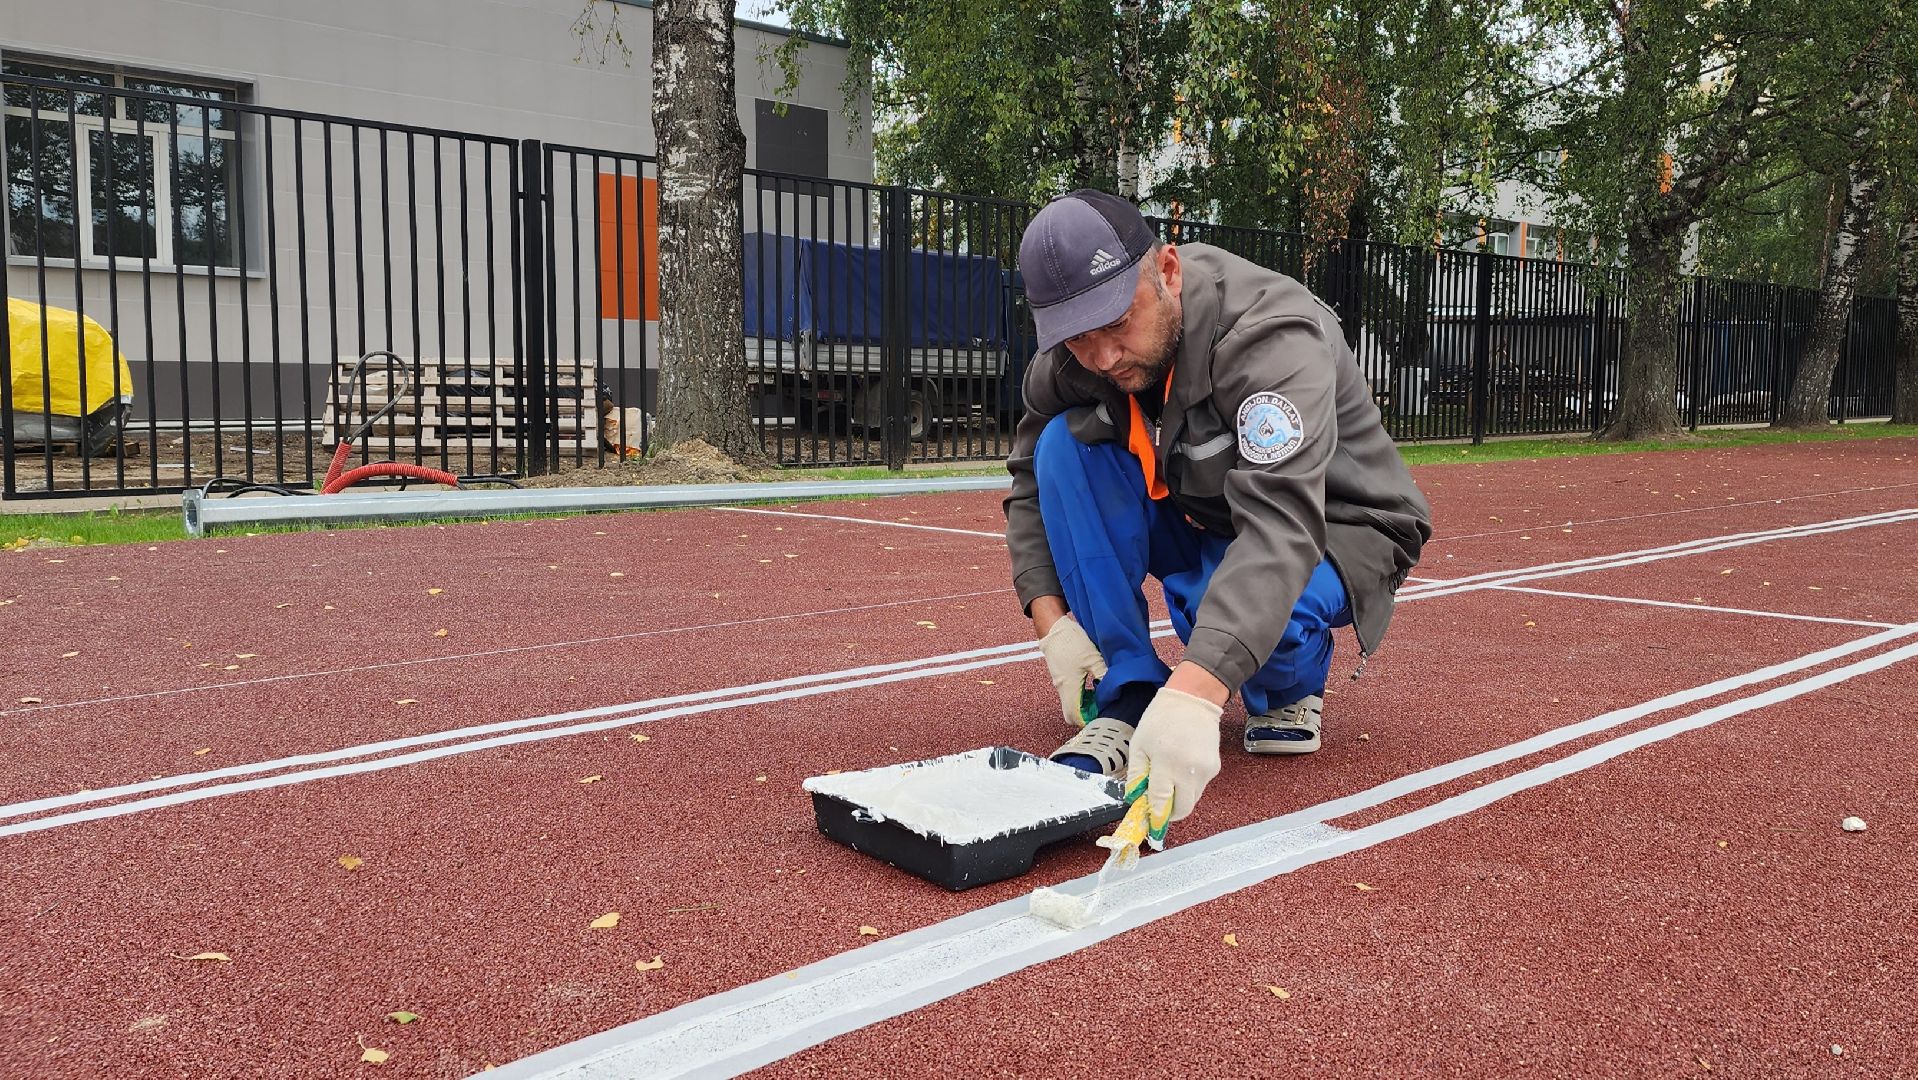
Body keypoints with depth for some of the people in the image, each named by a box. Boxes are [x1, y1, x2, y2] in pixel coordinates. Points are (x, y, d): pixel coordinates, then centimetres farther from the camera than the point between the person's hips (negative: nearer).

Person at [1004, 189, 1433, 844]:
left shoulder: (1271, 335, -34)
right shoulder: (1071, 360, -14)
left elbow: (1282, 523, -47)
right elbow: (1030, 484, 0)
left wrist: (1195, 691, -59)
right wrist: (1050, 616, -17)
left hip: (1327, 534, -5)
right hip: (1195, 521, 6)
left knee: (1253, 615, -39)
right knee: (1067, 444, -19)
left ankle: (1290, 690, 1)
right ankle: (1128, 699, -15)